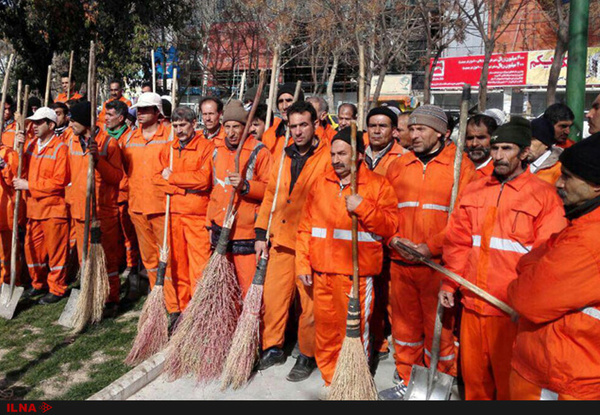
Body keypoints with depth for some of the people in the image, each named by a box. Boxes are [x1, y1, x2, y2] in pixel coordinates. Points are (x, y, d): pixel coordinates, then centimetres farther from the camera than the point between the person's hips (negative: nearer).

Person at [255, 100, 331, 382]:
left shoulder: (329, 157, -6)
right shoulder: (283, 157, 12)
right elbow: (270, 197, 16)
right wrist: (261, 234, 10)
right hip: (280, 240, 5)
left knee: (309, 303, 5)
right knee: (272, 297, 11)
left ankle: (307, 356, 24)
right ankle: (272, 348, 30)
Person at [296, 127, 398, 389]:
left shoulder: (378, 185, 2)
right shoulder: (321, 185, 13)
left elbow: (390, 226, -7)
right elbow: (306, 227, 13)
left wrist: (362, 207, -18)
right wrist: (303, 264, 7)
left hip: (357, 274, -4)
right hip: (322, 272, 4)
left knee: (356, 329, 1)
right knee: (325, 328, 11)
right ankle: (331, 381, 28)